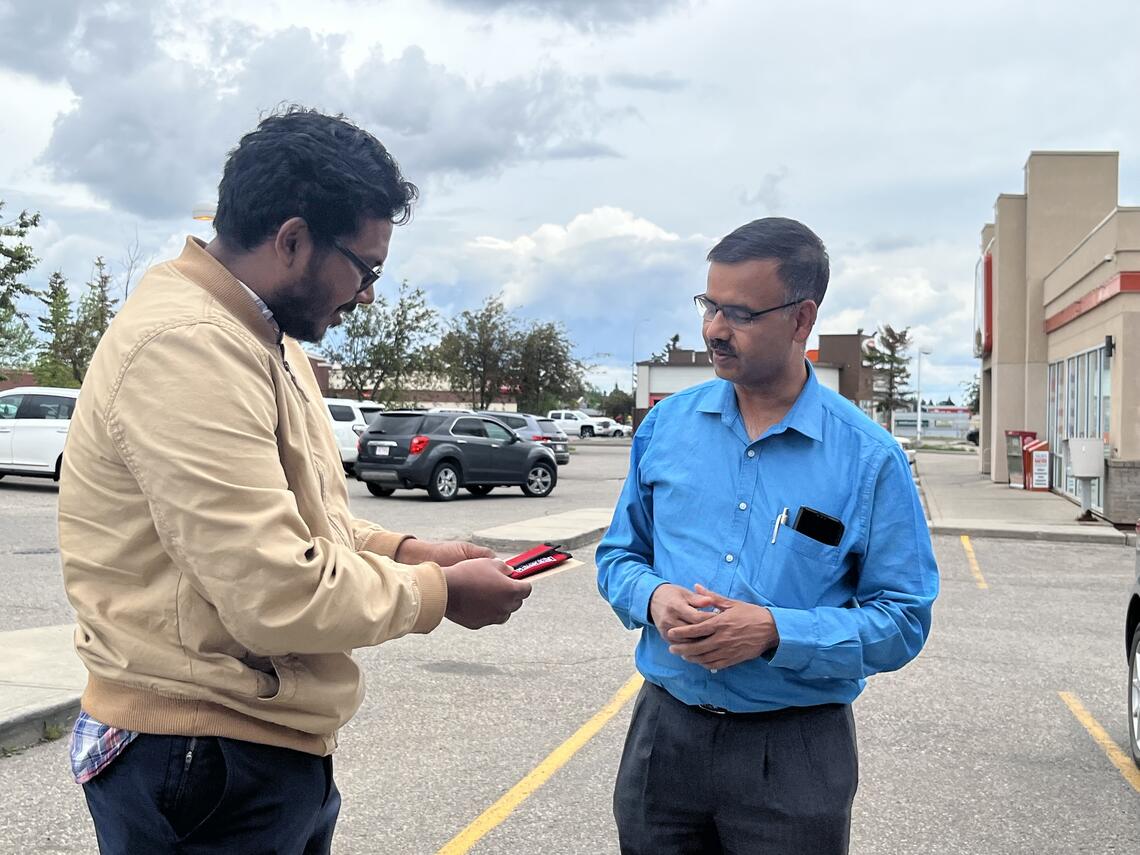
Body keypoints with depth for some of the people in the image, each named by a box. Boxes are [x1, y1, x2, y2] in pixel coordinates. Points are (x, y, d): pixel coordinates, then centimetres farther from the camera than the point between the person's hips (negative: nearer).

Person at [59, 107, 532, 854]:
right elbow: (277, 595, -27)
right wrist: (439, 593, -13)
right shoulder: (188, 348, -23)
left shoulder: (262, 340, 11)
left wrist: (404, 552, 3)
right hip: (206, 761, -9)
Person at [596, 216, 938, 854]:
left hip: (796, 752, -2)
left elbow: (903, 620, -8)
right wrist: (654, 598, -13)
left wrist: (775, 634, -21)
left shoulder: (869, 458, -9)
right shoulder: (668, 424, 1)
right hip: (665, 730, 3)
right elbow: (619, 555, 10)